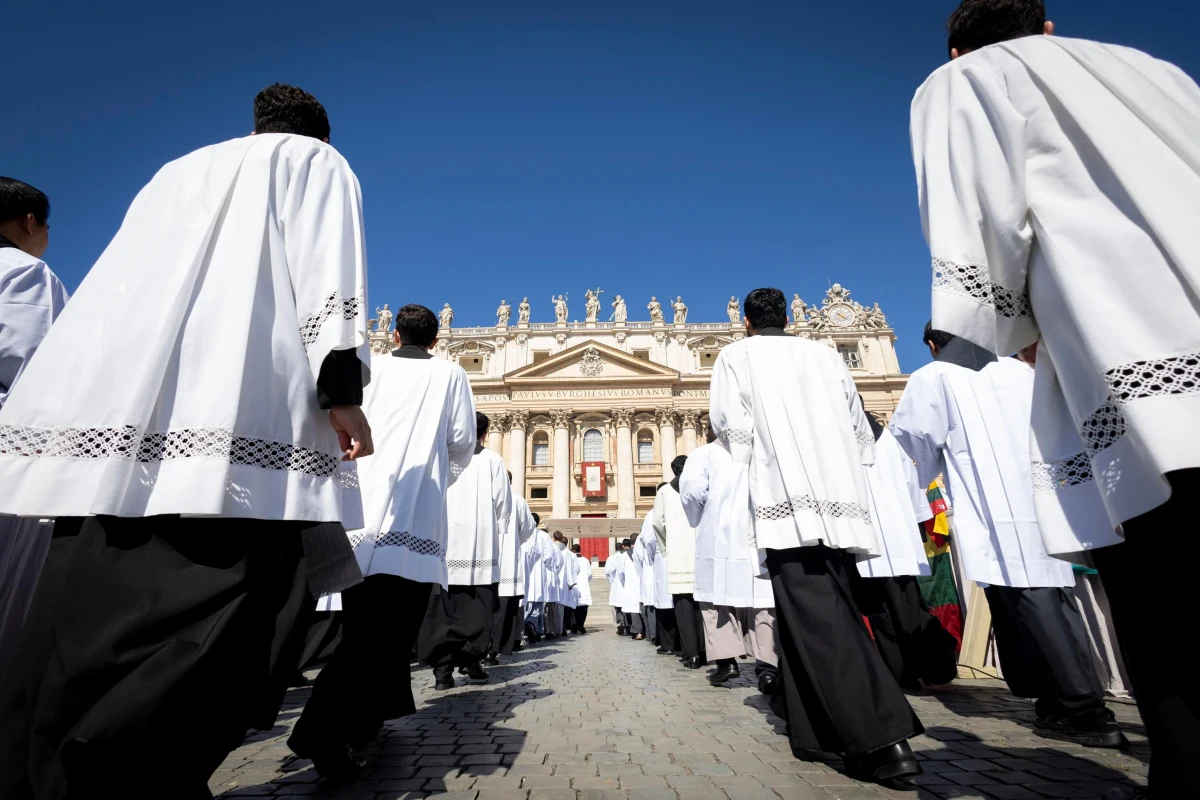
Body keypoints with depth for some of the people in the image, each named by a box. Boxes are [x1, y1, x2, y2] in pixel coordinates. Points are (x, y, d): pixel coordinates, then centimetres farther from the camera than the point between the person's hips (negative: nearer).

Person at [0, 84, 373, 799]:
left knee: (97, 611, 8)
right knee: (246, 603, -8)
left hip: (111, 410, 8)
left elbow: (124, 280, 30)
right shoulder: (316, 162, 16)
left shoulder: (181, 168, 34)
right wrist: (341, 390, -13)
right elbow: (327, 265, -4)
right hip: (231, 402, -7)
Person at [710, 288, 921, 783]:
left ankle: (881, 740, -13)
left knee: (815, 617, -6)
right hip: (839, 497, 6)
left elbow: (731, 426, -4)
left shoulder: (736, 356, 6)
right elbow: (859, 427, 17)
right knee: (830, 611, 13)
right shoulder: (824, 354, 18)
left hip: (788, 497, -5)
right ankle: (812, 723, 24)